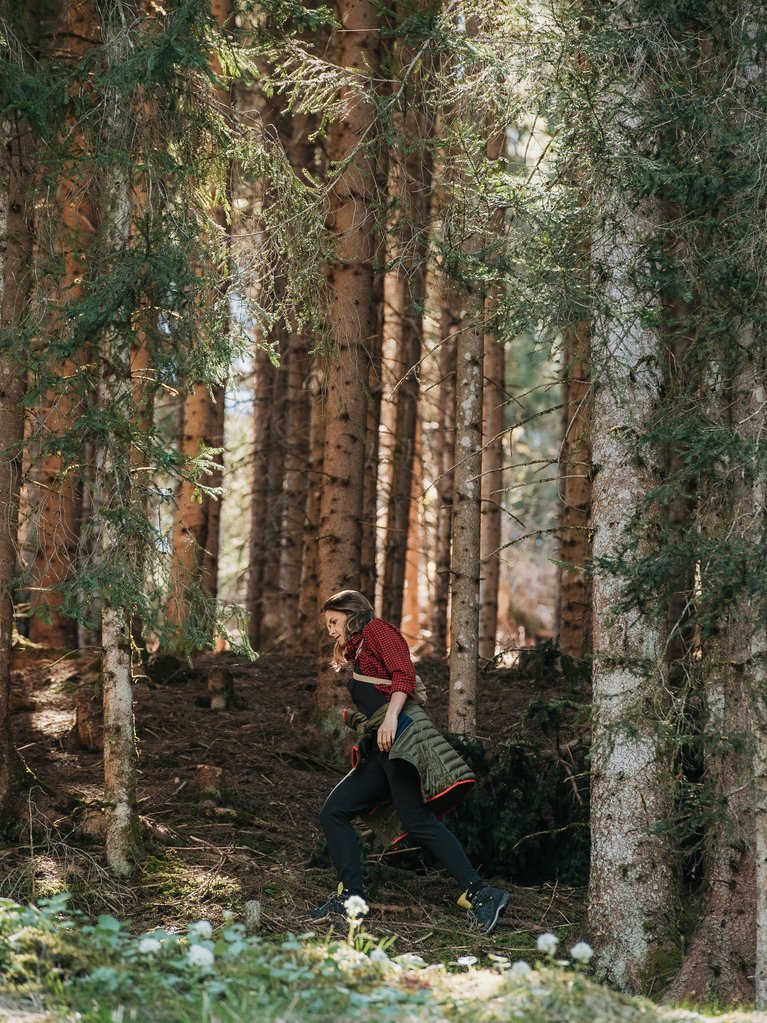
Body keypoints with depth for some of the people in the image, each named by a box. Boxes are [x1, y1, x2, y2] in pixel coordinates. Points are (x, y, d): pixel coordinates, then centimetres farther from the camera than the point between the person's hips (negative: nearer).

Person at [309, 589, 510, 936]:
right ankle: (350, 897, -2)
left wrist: (390, 717, -21)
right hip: (380, 751, 10)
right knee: (333, 813, 3)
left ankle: (480, 894, -27)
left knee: (416, 817, -22)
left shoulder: (377, 629, 7)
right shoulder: (359, 655, 32)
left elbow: (404, 674, -10)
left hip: (399, 733, -10)